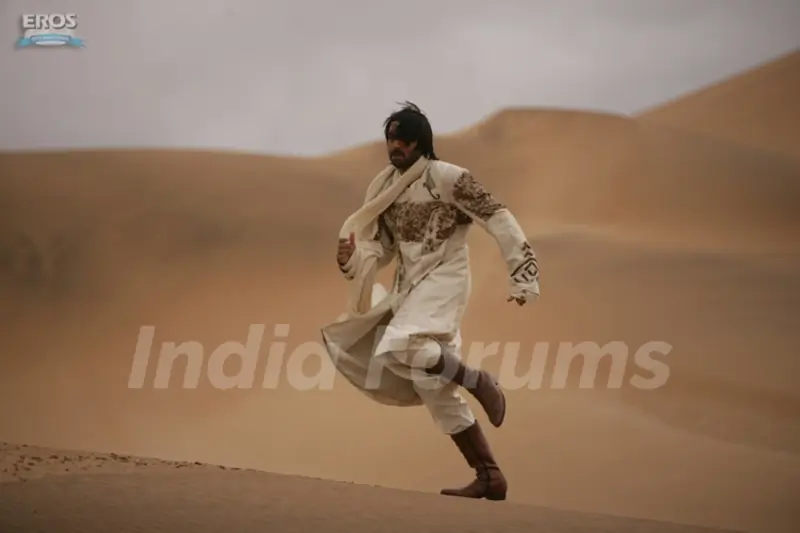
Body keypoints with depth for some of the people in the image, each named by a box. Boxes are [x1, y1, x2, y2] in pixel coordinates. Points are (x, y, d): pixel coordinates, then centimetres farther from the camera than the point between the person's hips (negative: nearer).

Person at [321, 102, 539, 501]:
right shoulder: (386, 187, 10)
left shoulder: (447, 177, -10)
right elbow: (382, 247, 13)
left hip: (443, 281, -8)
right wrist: (351, 257, -9)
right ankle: (489, 477, 10)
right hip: (410, 288, 8)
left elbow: (499, 220, -12)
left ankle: (478, 381, -10)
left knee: (399, 347, -32)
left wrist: (524, 274, -18)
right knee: (434, 387, 5)